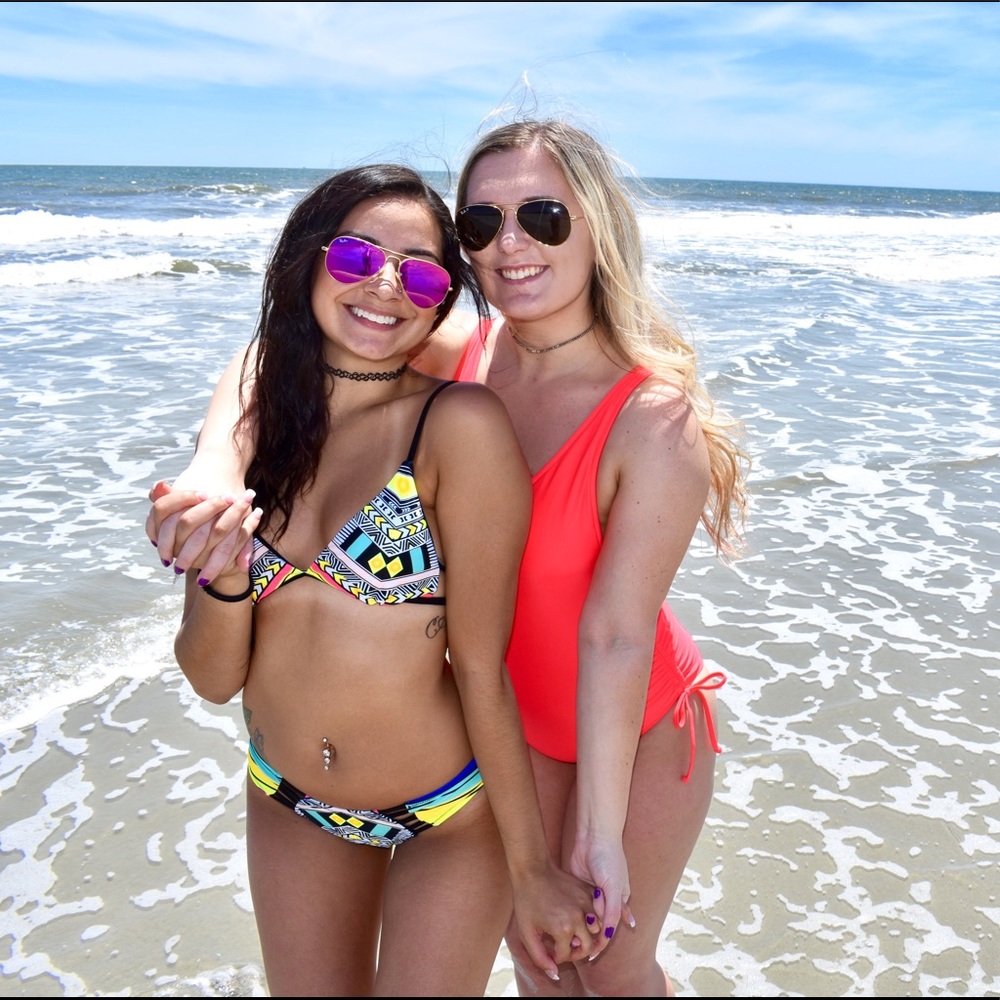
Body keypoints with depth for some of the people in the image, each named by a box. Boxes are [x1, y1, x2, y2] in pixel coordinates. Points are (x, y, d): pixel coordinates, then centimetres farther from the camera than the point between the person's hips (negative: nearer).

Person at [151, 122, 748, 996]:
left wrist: (601, 830, -21)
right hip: (514, 715, 4)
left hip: (639, 728, -4)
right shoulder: (461, 357, -15)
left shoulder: (654, 419, -29)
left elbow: (616, 637, -28)